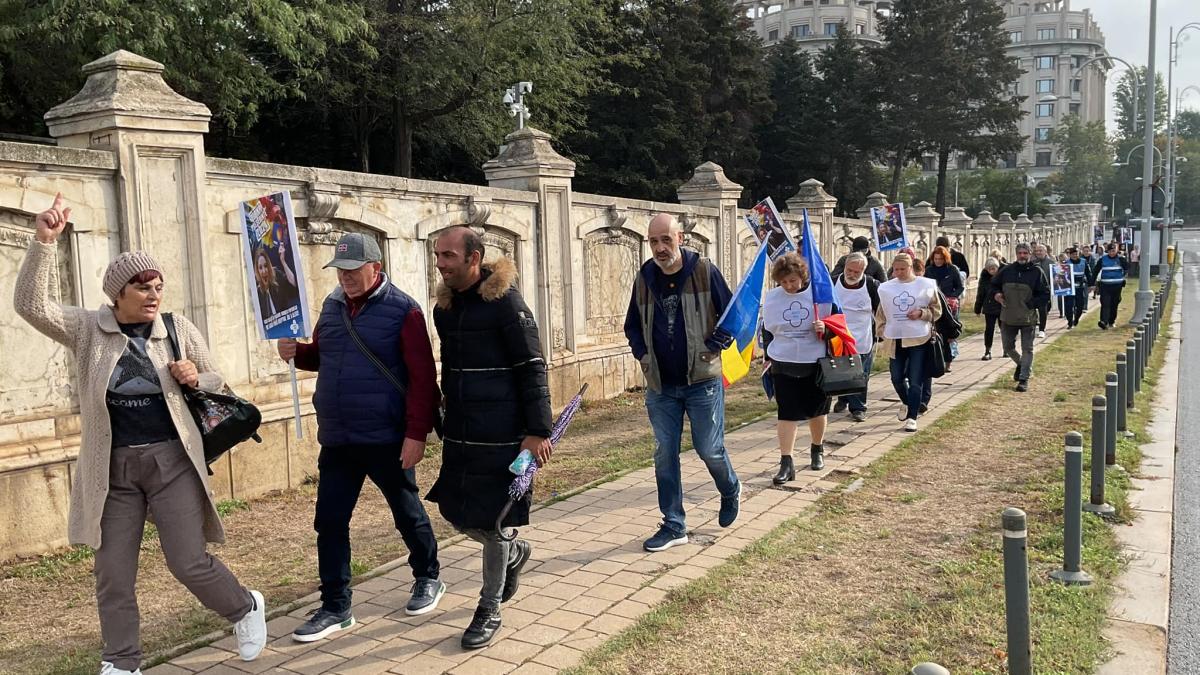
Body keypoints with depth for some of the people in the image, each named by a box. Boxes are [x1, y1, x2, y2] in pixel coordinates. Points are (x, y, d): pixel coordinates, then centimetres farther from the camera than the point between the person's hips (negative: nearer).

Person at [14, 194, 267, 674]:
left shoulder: (179, 329, -1)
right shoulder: (87, 330, -2)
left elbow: (216, 382, 10)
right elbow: (32, 305, -16)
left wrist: (195, 379, -14)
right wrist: (44, 242, -27)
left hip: (172, 460, -1)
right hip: (114, 468, 2)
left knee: (189, 562, -3)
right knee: (112, 574, 8)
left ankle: (246, 609, 24)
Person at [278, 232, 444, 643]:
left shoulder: (403, 310, -12)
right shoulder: (332, 306, 8)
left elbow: (423, 377, -15)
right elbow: (321, 357, 22)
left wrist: (416, 434, -19)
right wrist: (297, 353, -1)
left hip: (386, 439, -5)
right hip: (336, 439, 6)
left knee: (407, 513, 12)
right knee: (329, 522, 5)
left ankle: (428, 580, 35)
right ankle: (335, 608, 17)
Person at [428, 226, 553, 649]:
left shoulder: (505, 302, -13)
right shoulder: (444, 307, 9)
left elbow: (532, 369, -14)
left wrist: (538, 431, -17)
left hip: (501, 436, -7)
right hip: (459, 435, 7)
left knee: (490, 520, 1)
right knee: (455, 514, 13)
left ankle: (490, 609, 21)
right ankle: (515, 553, 41)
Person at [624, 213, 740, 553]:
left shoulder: (704, 271, -8)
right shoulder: (644, 277, 3)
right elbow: (632, 325, 16)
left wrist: (713, 348, -10)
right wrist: (642, 354, 2)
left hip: (702, 381, -3)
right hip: (660, 385, 4)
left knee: (709, 449, 4)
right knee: (665, 455, 6)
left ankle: (731, 491, 36)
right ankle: (673, 525, 18)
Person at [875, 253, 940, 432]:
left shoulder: (925, 285, -2)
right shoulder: (886, 288, 5)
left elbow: (936, 310, 4)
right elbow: (881, 314, 14)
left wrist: (921, 313, -13)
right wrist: (883, 332, 6)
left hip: (919, 339, -3)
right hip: (895, 340, 3)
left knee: (916, 381, -3)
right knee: (897, 378, 7)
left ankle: (912, 417, 3)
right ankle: (907, 403, 35)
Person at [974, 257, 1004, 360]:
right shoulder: (985, 277, -2)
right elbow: (980, 294, 4)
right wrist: (977, 309, 5)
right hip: (989, 308, 0)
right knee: (989, 329, -2)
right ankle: (987, 351, 2)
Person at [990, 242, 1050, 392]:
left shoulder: (1036, 271, -6)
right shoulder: (1006, 270, 2)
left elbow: (1045, 294, -5)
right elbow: (994, 284, 16)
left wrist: (1032, 304, -16)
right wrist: (996, 294, -4)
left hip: (1028, 318, -3)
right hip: (1008, 317, 3)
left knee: (1027, 349, 1)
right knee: (1008, 347, 13)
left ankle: (1024, 379, 6)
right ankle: (1020, 364, 41)